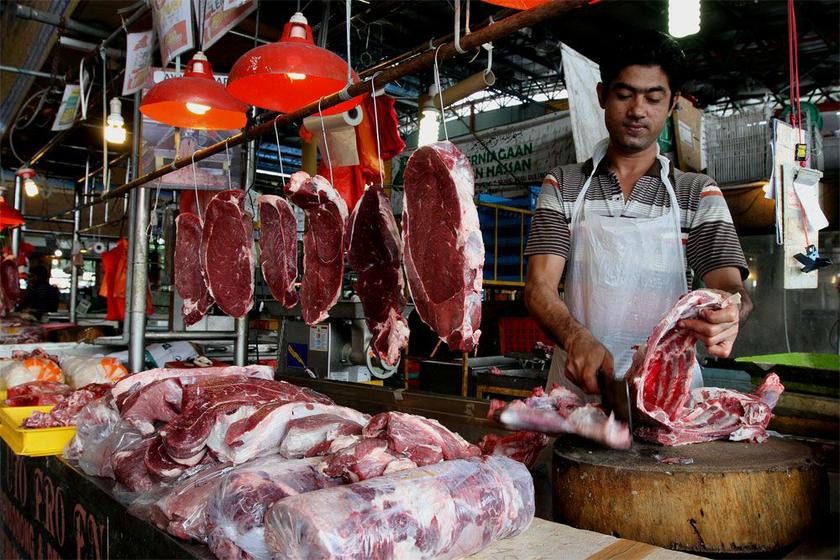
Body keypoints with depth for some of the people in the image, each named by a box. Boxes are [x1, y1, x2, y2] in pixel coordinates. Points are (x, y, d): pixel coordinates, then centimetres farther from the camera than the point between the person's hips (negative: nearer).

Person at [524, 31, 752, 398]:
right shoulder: (563, 185, 7)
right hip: (579, 384, 0)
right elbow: (539, 287, -3)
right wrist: (575, 337, -24)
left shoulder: (698, 193, 9)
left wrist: (728, 316, -26)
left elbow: (730, 286, -2)